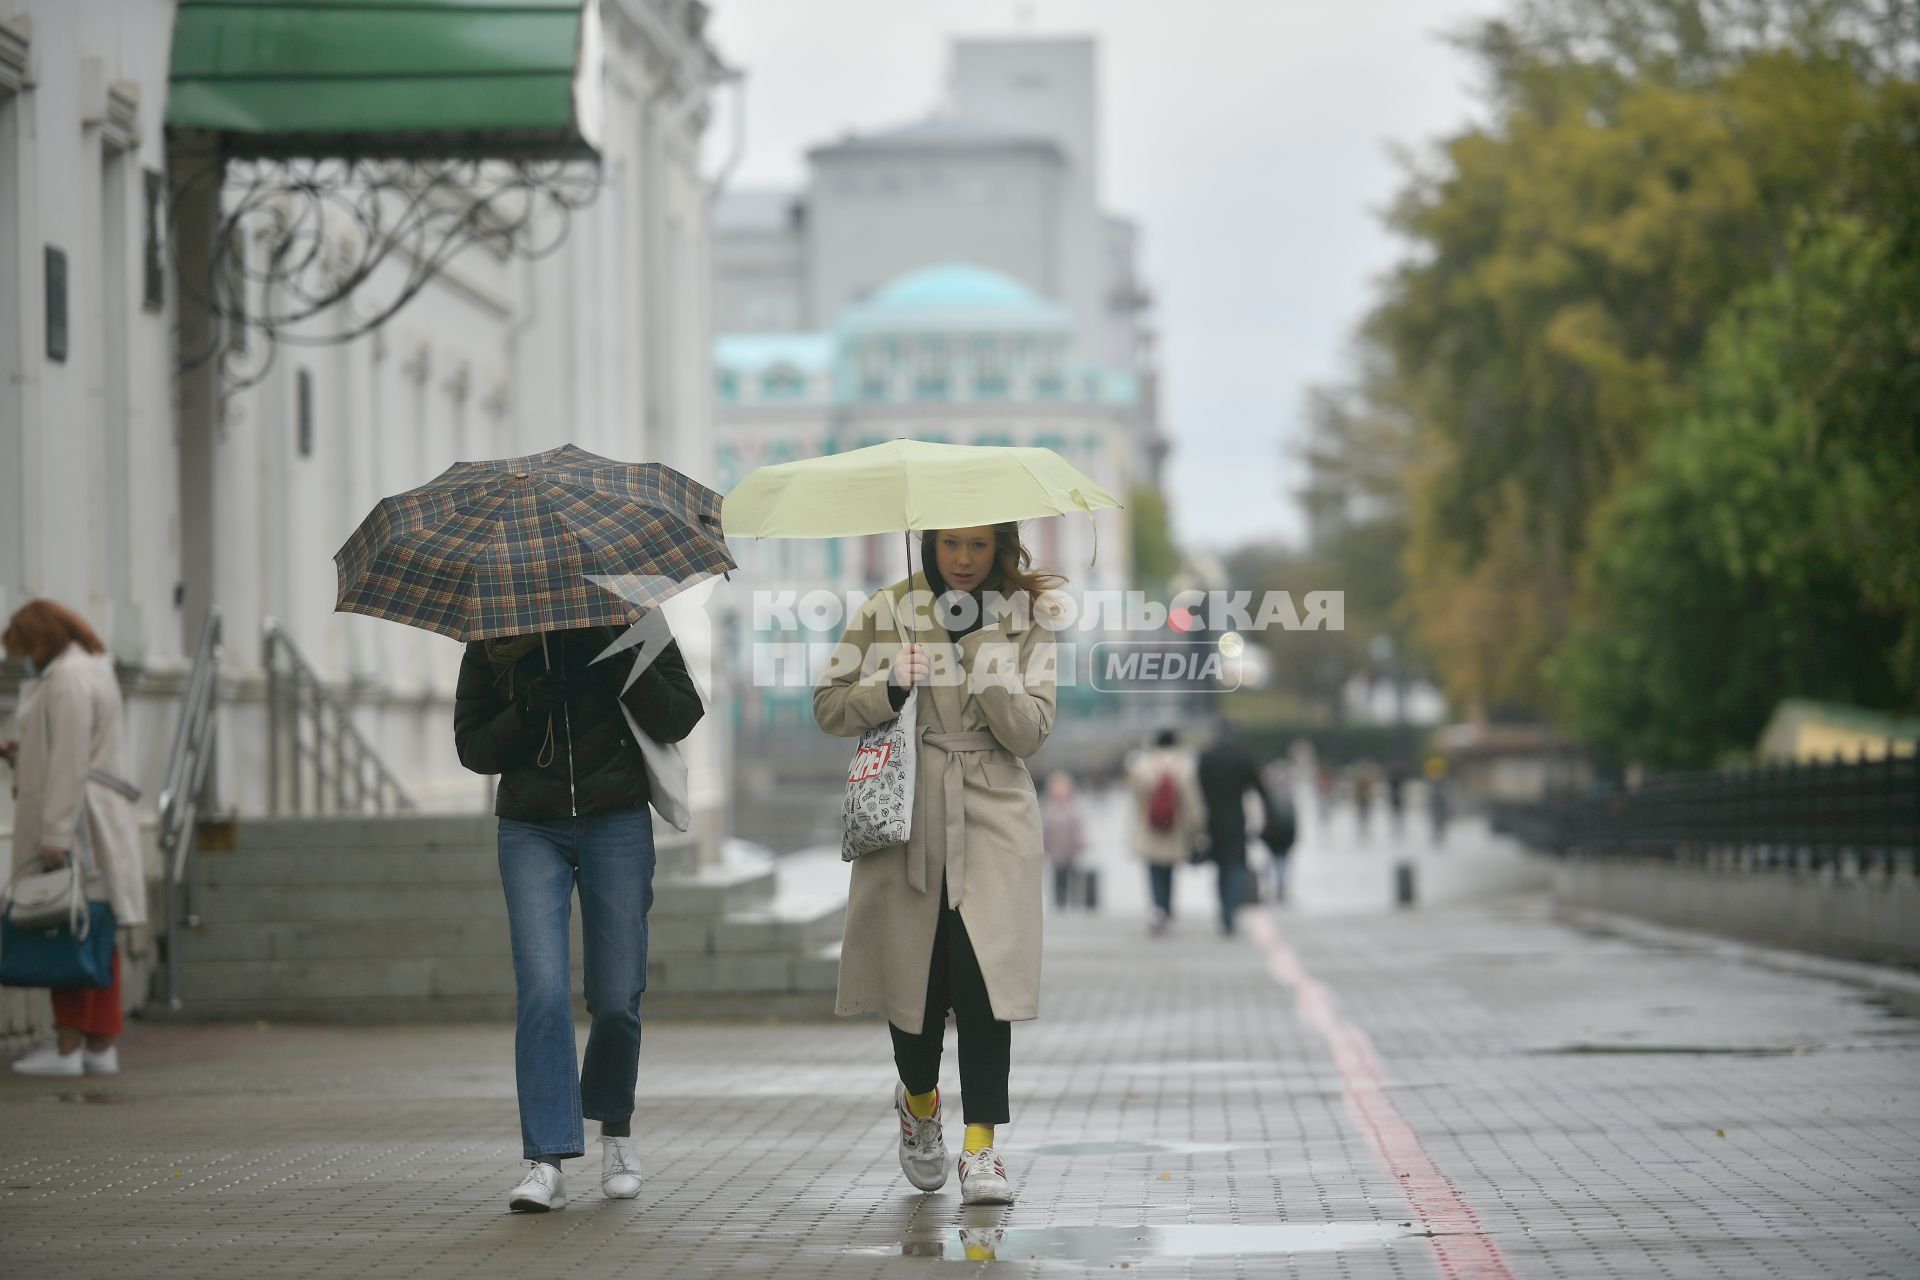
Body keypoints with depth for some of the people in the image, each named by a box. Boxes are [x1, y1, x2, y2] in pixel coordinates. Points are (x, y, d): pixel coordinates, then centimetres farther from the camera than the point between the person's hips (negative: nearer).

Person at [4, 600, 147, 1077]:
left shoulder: (68, 678, -13)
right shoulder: (94, 671, 18)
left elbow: (70, 762, -19)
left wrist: (55, 835, -22)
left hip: (76, 823, -10)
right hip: (97, 824, 10)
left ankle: (68, 1047, -10)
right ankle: (101, 1046, 9)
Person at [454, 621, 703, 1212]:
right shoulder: (491, 644, 2)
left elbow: (681, 718, -2)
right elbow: (472, 747, 6)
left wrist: (622, 667, -18)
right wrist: (524, 714, -14)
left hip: (617, 824, 0)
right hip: (531, 828, 1)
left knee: (617, 998, 1)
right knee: (541, 991, -14)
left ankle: (615, 1126, 29)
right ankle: (547, 1161, -17)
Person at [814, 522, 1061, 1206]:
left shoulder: (1026, 617, 5)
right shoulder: (889, 610, 5)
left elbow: (1030, 734, -3)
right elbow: (829, 705, 7)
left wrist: (989, 669, -17)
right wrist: (890, 687, -11)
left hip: (993, 817, -1)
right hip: (907, 817, 1)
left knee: (983, 974, -14)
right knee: (912, 974, 4)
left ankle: (981, 1148, -11)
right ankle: (920, 1099, 35)